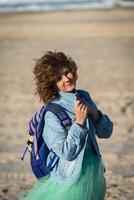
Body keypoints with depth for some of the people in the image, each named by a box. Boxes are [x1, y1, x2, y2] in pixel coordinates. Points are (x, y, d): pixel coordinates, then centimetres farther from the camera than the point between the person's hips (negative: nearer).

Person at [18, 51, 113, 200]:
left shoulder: (84, 96, 1)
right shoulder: (52, 113, -17)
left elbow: (106, 132, 6)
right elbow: (66, 153, -21)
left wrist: (94, 113, -12)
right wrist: (79, 121, -25)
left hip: (95, 172, 6)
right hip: (72, 178, -6)